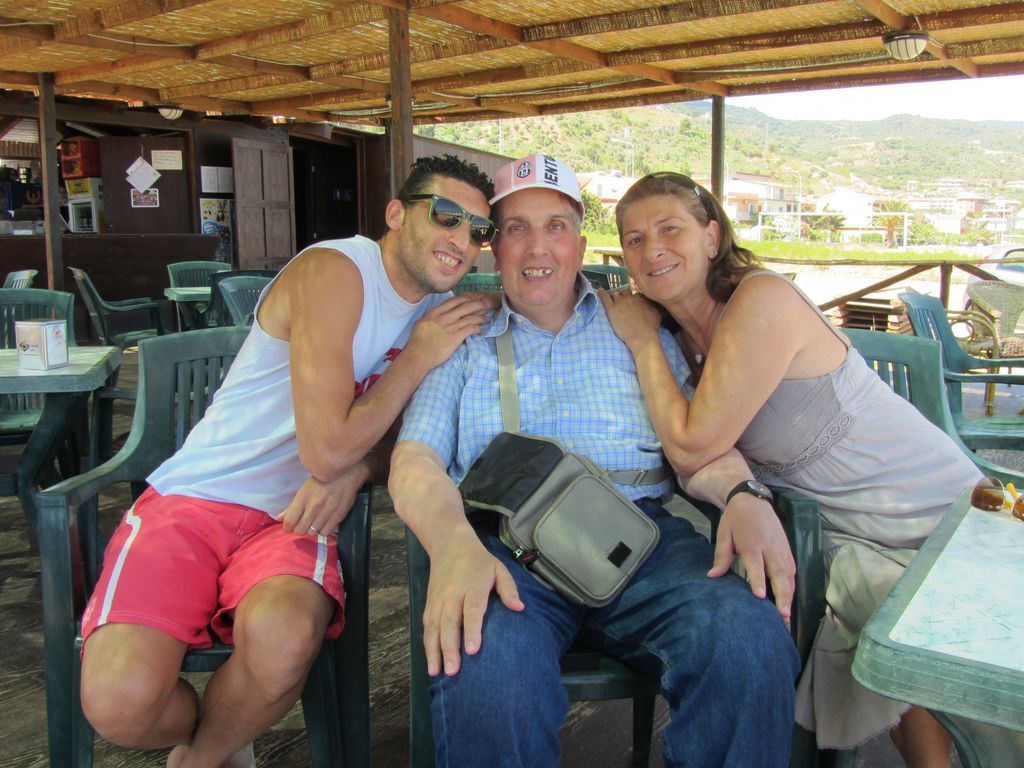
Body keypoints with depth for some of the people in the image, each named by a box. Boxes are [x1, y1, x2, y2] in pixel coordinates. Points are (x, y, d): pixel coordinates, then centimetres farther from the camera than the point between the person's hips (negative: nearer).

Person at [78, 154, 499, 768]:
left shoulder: (441, 308, 8)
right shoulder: (334, 272, -15)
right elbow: (326, 451, -20)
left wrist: (354, 471, -9)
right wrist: (419, 357, -11)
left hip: (294, 518, 4)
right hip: (193, 500, -4)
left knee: (282, 638, -31)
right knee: (119, 701, -26)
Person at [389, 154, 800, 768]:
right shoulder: (464, 342, 20)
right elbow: (416, 458, 6)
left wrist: (742, 496, -11)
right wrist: (453, 543, -17)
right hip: (505, 542, -1)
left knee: (751, 640, -30)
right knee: (485, 669, -36)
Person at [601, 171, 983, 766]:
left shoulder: (762, 300, -24)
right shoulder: (686, 328, 1)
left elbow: (692, 449, -26)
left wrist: (643, 340, -16)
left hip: (934, 514, -6)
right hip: (846, 531, 7)